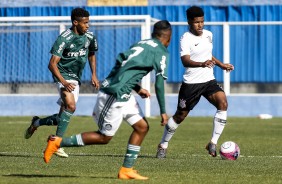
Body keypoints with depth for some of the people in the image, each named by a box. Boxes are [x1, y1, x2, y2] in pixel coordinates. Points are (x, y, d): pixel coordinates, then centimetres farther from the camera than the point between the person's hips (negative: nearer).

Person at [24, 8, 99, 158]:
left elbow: (91, 55, 24)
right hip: (63, 76, -7)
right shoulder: (64, 39, -18)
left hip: (75, 79, 7)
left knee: (62, 118, 7)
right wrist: (63, 82, -34)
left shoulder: (89, 37, 2)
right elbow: (52, 64, -21)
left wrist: (94, 75, 11)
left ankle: (37, 123, 32)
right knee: (70, 106, -30)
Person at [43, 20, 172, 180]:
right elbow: (159, 84, -12)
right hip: (115, 96, -9)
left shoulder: (141, 44, 17)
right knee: (105, 137, 1)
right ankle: (58, 142, 3)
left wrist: (137, 89, 27)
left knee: (142, 127, 12)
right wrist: (163, 112, -7)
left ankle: (127, 169, 13)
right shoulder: (161, 52, -7)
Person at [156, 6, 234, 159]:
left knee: (223, 103, -20)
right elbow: (185, 61, -29)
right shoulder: (186, 39, -14)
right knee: (180, 116, 5)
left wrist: (221, 65, 22)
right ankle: (163, 145, 26)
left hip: (209, 80, 5)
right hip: (191, 83, -5)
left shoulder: (208, 35, 8)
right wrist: (202, 64, -45)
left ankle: (213, 143, -15)